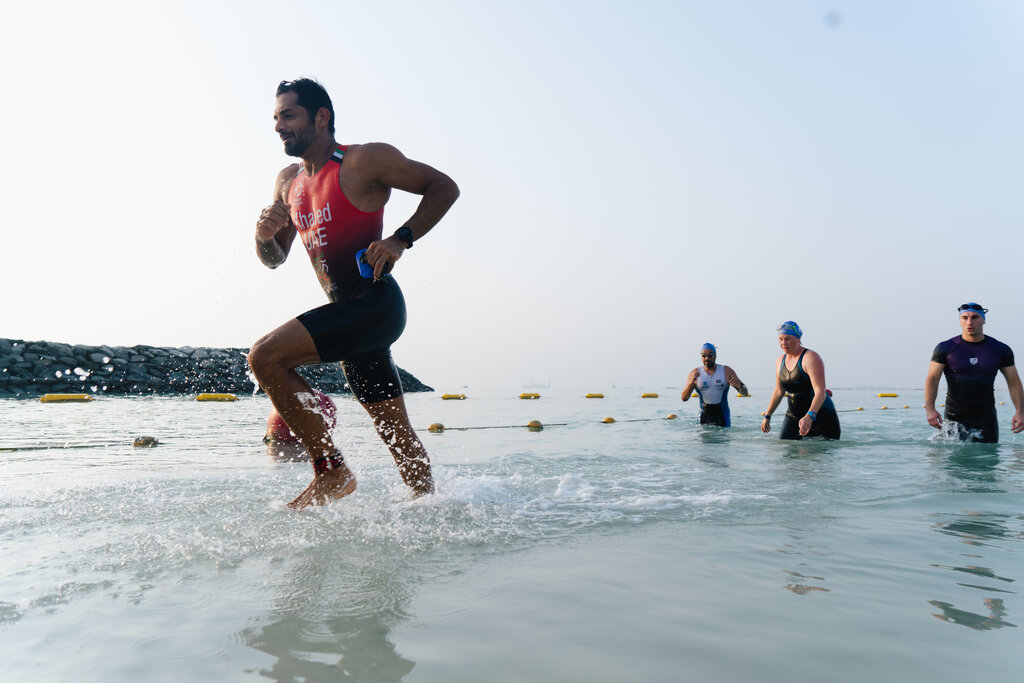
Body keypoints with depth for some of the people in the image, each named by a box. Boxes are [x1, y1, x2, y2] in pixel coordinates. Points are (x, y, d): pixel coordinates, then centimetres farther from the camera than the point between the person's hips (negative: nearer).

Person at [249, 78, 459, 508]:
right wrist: (263, 236, -3)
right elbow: (275, 259, 21)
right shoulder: (288, 181, 16)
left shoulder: (365, 160, -6)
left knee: (265, 357, -18)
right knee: (395, 429, 13)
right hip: (347, 313, 8)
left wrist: (401, 239, -16)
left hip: (376, 305, -8)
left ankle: (331, 472, -9)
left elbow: (444, 187, -5)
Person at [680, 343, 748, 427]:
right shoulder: (695, 373, 1)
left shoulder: (726, 371, 2)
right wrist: (691, 382, -21)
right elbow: (684, 398, -4)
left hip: (722, 417, 0)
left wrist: (740, 385, -21)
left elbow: (745, 393, 2)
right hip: (704, 416, 0)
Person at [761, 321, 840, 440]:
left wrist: (809, 417, -40)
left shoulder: (811, 358, -16)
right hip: (794, 415, 6)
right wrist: (767, 416, 23)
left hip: (820, 414, -6)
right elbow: (779, 391, 19)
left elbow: (820, 392, -26)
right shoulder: (780, 361, 7)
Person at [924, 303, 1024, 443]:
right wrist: (930, 409, -19)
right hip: (954, 417, -1)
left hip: (986, 419, 2)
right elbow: (932, 379, -5)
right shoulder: (945, 348, -3)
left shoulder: (1000, 350, 4)